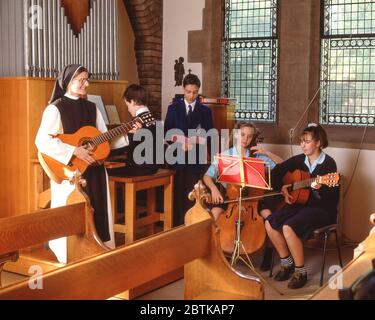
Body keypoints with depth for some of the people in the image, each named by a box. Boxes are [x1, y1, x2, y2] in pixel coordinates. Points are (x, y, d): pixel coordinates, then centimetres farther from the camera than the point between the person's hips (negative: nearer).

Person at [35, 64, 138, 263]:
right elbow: (42, 141, -19)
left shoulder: (91, 108, 11)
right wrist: (74, 151, -22)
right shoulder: (55, 109, -9)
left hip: (93, 171, 6)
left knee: (97, 213, 9)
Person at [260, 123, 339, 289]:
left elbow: (333, 198, -18)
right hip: (301, 204, 7)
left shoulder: (328, 163, -12)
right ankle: (287, 263, 5)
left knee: (288, 227, -29)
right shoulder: (299, 160, 5)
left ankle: (300, 272, -13)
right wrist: (282, 187, 2)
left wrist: (320, 188, -37)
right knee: (269, 222, -12)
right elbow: (277, 171, 17)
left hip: (322, 209, -7)